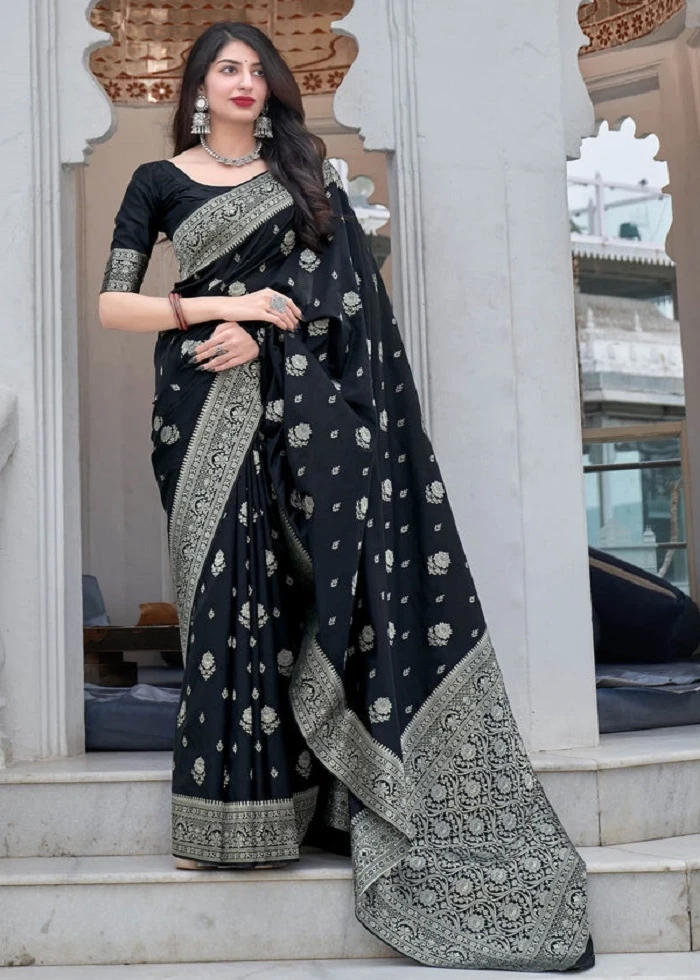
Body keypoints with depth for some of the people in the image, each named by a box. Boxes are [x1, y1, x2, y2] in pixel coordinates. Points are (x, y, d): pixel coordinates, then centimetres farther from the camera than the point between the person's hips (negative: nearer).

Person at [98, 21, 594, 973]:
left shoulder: (304, 172, 18)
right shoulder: (160, 181, 12)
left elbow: (339, 280, 6)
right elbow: (112, 304, 3)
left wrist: (260, 327, -9)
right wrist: (222, 307, -9)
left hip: (299, 395, 2)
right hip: (208, 403, -1)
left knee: (341, 565, -9)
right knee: (228, 586, -5)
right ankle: (231, 813, 2)